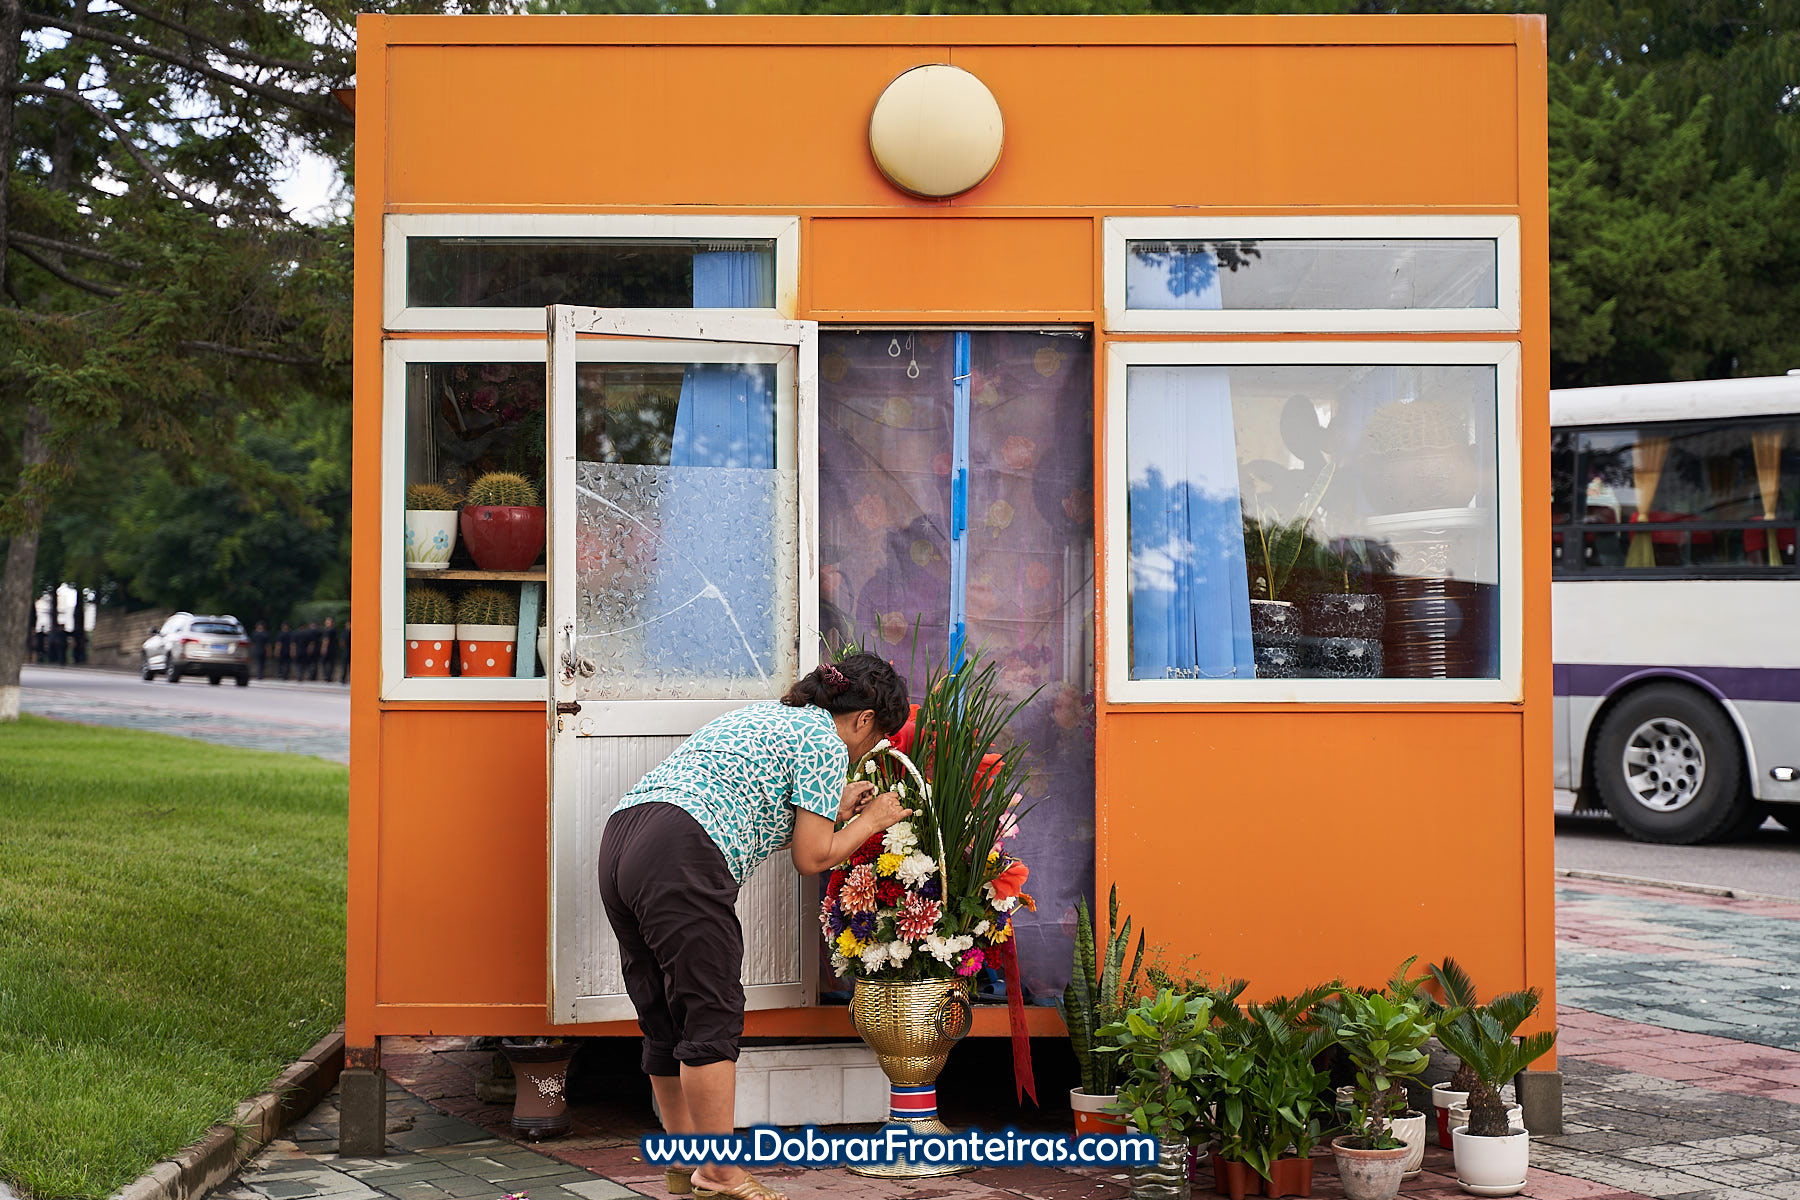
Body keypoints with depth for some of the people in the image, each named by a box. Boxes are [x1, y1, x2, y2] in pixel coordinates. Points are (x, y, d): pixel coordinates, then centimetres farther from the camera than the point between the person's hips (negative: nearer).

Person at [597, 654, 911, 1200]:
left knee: (666, 1022, 14)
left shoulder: (765, 717, 30)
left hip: (619, 839, 9)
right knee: (712, 1017, -3)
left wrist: (834, 810, 37)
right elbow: (811, 858, 3)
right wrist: (870, 822, 19)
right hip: (681, 858, -9)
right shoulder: (826, 742, 4)